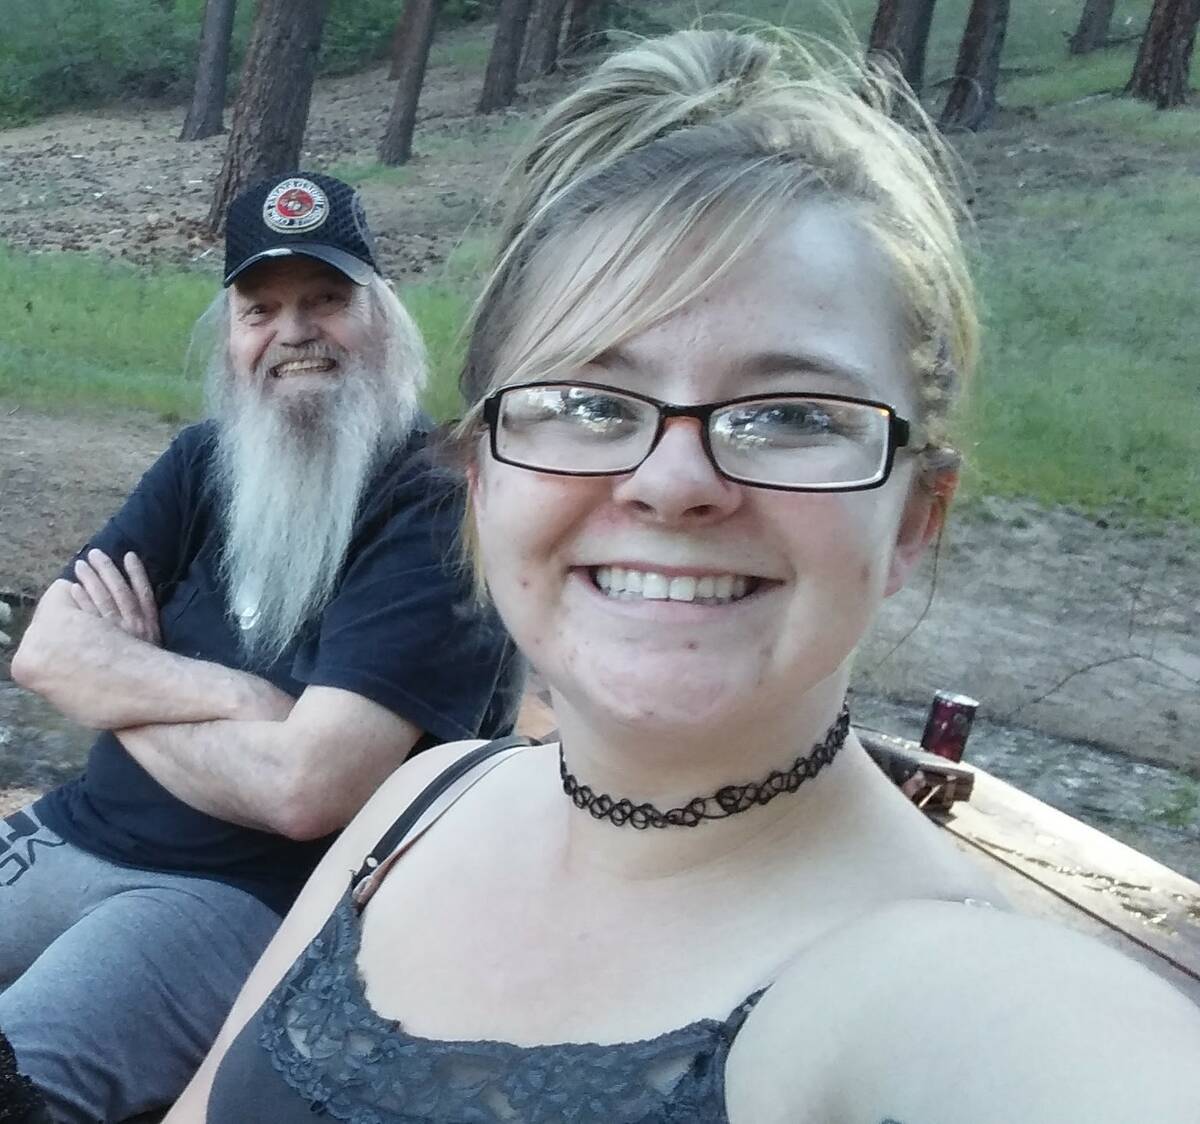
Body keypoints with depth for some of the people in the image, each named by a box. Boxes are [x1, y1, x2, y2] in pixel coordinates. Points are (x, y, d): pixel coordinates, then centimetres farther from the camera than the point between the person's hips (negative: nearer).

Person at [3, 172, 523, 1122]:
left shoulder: (437, 509, -16)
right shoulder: (203, 462, 7)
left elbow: (303, 788, -24)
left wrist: (121, 681, -8)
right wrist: (243, 696, -17)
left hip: (248, 898, -7)